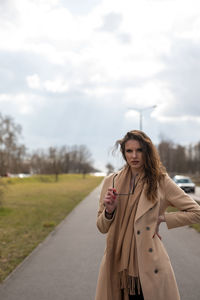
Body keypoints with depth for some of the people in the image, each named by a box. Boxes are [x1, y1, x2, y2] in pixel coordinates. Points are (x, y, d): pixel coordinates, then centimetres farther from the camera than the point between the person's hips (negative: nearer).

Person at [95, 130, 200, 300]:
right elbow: (102, 228, 11)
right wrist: (109, 211, -9)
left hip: (149, 266, -2)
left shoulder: (161, 181, -1)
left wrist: (162, 218, -3)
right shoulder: (111, 182, 6)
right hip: (117, 264, 3)